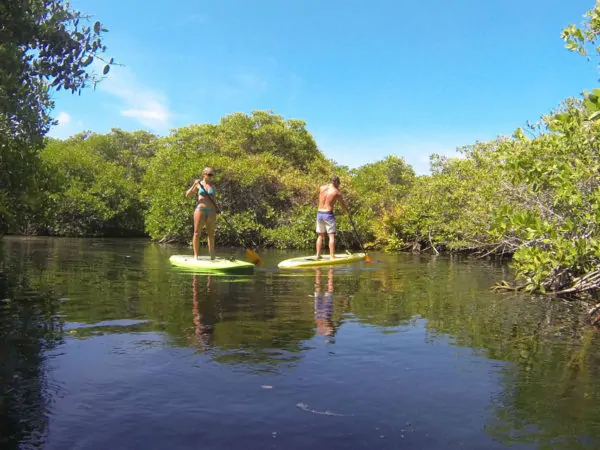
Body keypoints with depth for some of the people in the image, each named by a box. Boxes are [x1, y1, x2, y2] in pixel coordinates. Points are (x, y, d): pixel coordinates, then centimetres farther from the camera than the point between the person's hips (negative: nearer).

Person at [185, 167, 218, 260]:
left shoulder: (212, 186, 13)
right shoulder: (198, 185, 4)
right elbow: (187, 195, -2)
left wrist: (216, 212, 8)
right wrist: (194, 185, -13)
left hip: (211, 211, 3)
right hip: (200, 210, -3)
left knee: (211, 234, 7)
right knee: (197, 233, -3)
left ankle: (212, 256, 14)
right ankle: (196, 255, 2)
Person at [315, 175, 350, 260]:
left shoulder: (321, 188, 4)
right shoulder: (337, 192, -5)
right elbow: (343, 205, 7)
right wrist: (348, 213, 24)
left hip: (319, 214, 5)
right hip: (328, 214, -5)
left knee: (321, 235, 14)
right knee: (331, 236, -1)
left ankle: (318, 255, 14)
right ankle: (332, 256, -4)